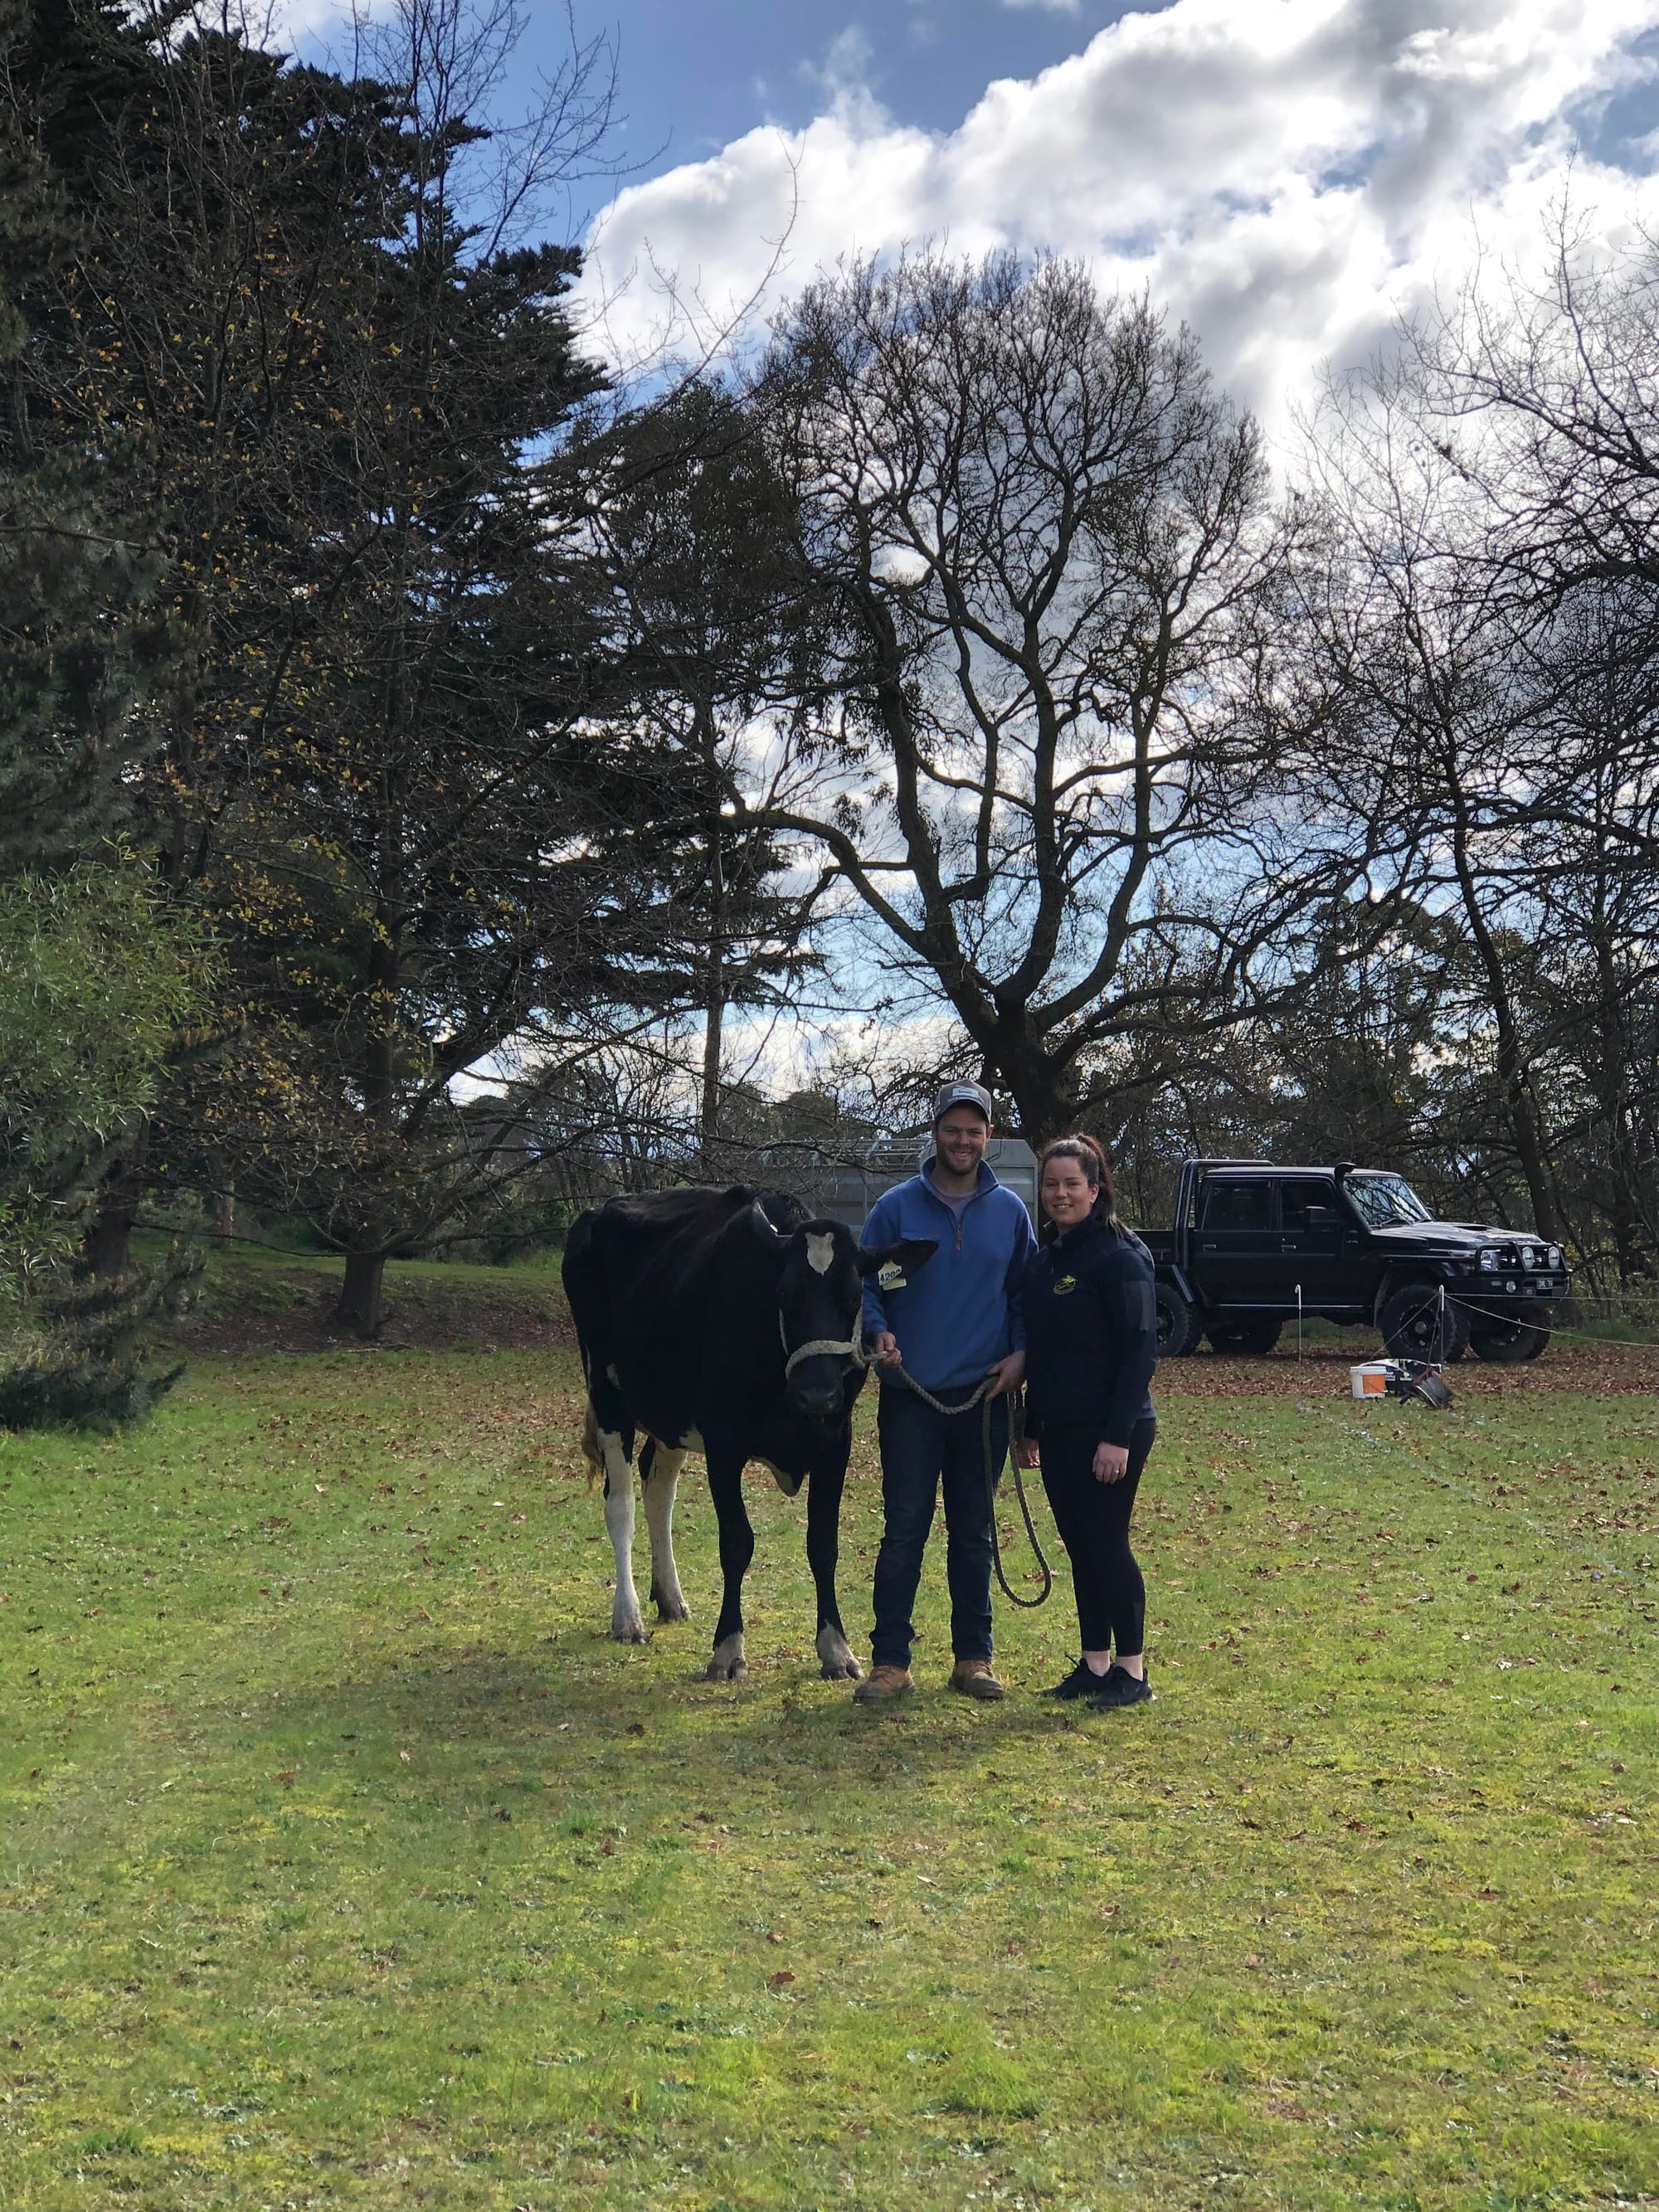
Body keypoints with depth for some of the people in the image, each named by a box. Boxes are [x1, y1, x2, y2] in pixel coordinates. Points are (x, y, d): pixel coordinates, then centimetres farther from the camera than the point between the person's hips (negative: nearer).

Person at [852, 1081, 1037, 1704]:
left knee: (973, 1531, 10)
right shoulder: (896, 1207, 0)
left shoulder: (1010, 1212, 6)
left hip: (983, 1396, 2)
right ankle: (890, 1662, 6)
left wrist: (1020, 1352, -5)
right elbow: (865, 1284, 2)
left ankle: (973, 1658, 19)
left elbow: (1026, 1294, 11)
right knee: (904, 1529, -1)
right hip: (910, 1396, -2)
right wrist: (878, 1333, -17)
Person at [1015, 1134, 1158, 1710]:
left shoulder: (1120, 1257, -12)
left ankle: (1132, 1672, 7)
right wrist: (1031, 1428, 16)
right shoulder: (1045, 1258, 12)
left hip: (1109, 1430, -8)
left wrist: (1118, 1436, -21)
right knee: (1079, 1547, 11)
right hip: (1058, 1427, 8)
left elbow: (1140, 1350, -17)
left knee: (1106, 1544, -3)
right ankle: (1094, 1665, 20)